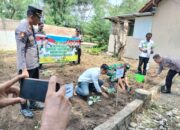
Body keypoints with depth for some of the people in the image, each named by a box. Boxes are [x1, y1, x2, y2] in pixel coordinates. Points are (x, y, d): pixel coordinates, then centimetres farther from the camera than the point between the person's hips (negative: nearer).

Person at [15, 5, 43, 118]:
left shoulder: (31, 27, 9)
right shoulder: (22, 28, -18)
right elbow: (20, 50, -22)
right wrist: (24, 69, -26)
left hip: (35, 64, 9)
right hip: (27, 66, -9)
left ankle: (33, 104, 40)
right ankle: (24, 108, 30)